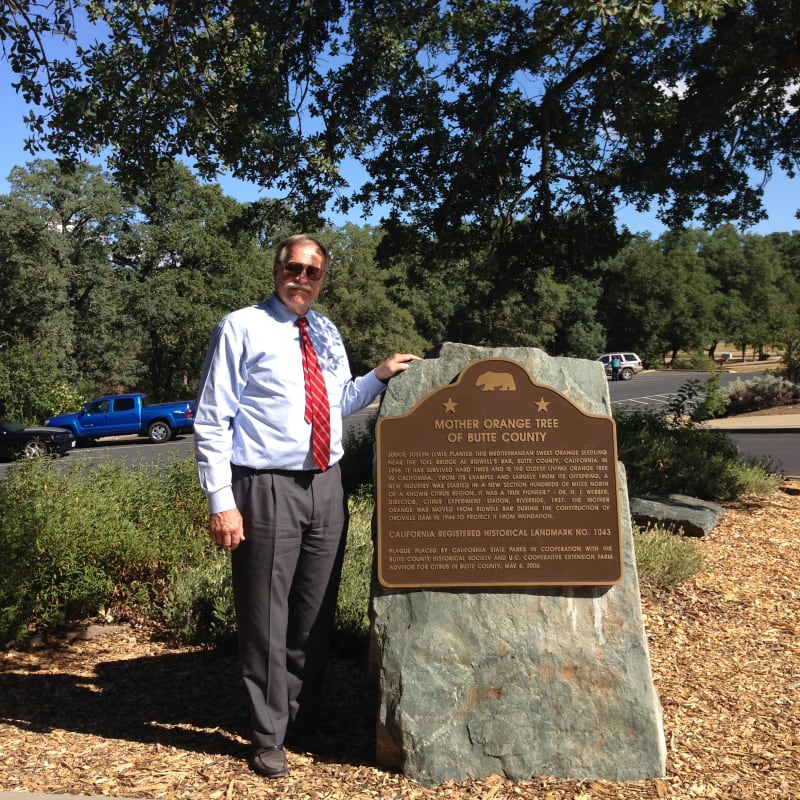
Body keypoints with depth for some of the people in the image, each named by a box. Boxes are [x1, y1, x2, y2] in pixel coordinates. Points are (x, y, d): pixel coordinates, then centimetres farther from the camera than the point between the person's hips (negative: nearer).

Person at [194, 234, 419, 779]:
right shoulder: (242, 328, -6)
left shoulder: (328, 333, 13)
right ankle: (268, 738, 23)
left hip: (326, 487, 6)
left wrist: (380, 376, 7)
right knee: (267, 620, 3)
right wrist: (221, 502, -15)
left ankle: (304, 723, 35)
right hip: (267, 490, -6)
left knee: (317, 616, 16)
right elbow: (212, 421, -9)